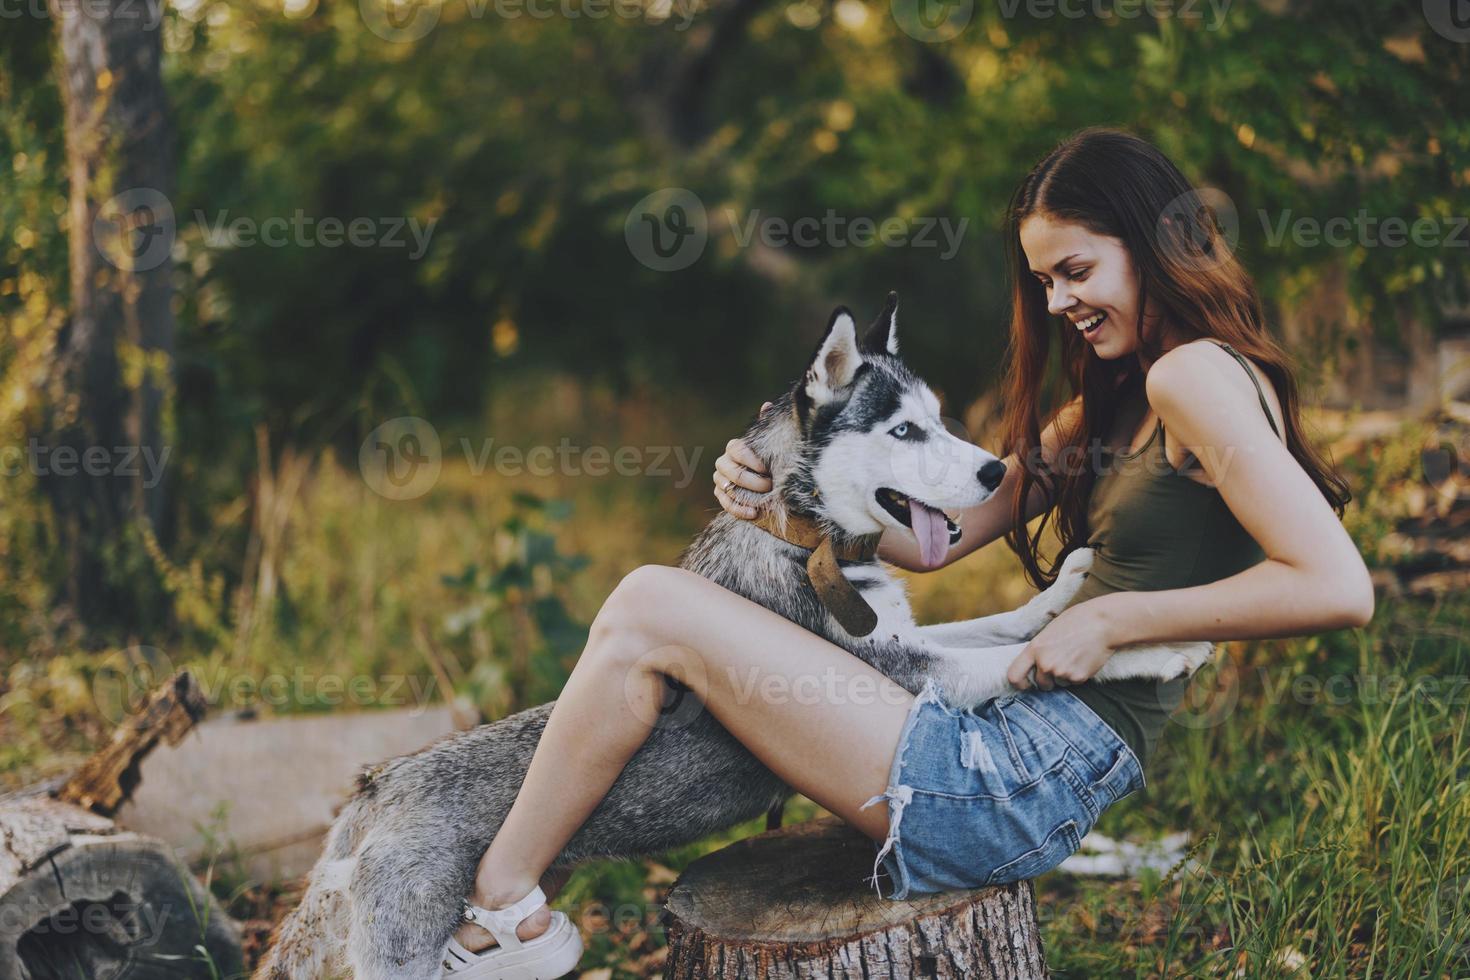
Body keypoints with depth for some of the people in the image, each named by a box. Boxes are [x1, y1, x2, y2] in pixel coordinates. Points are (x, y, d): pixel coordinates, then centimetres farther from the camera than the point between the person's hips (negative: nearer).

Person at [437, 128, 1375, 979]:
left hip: (1027, 780, -11)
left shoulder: (1195, 377, -10)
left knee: (650, 610, -11)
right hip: (1012, 743, 11)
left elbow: (1340, 588, -21)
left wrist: (1114, 617, -17)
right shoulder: (1107, 408, 19)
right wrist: (785, 488, 0)